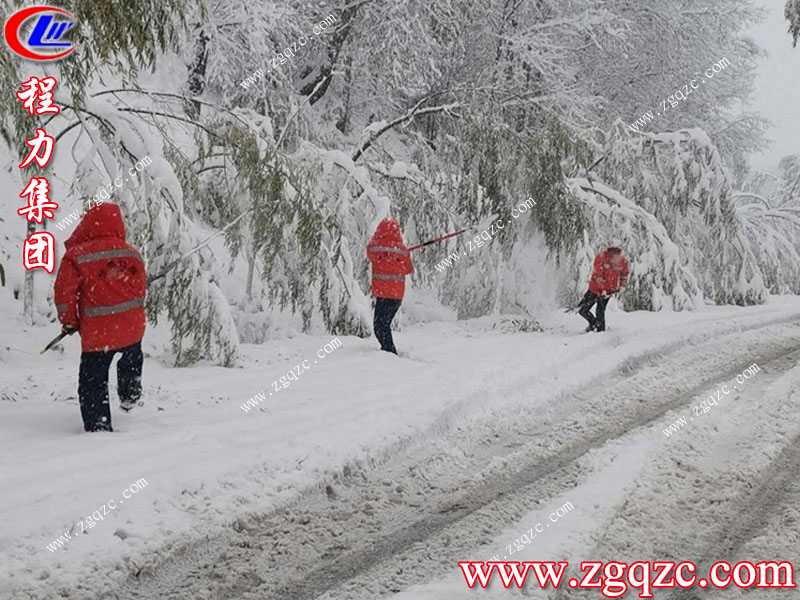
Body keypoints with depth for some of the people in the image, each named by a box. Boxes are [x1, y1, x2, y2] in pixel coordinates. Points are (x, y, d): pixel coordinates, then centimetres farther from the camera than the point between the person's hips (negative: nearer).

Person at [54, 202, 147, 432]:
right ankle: (129, 394, 41)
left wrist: (69, 322, 7)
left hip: (97, 332, -4)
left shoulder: (75, 256, -8)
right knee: (132, 356, 37)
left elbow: (65, 292, -10)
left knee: (93, 380, 8)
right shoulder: (132, 253, 5)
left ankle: (98, 426, 8)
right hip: (133, 328, 4)